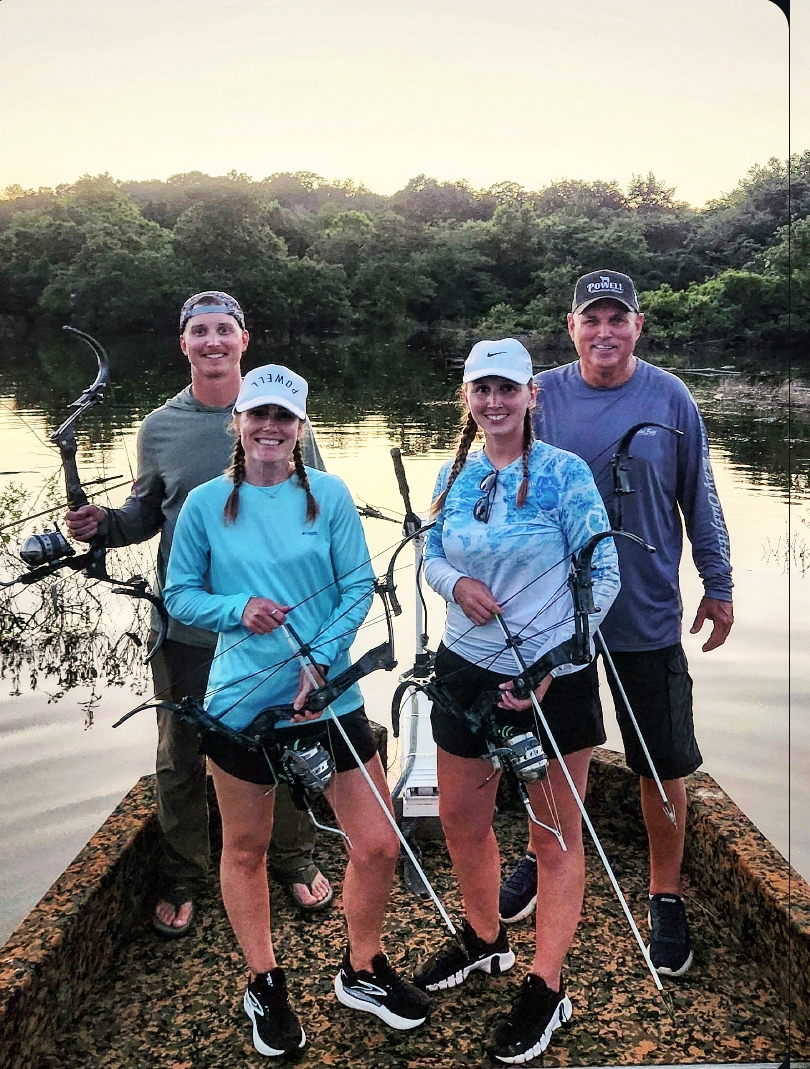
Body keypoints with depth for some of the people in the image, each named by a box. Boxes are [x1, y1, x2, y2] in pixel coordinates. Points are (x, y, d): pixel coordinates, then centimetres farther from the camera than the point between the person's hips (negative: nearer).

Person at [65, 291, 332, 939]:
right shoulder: (159, 428, 2)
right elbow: (147, 513, 11)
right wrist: (103, 524, -10)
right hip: (186, 627, 1)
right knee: (180, 762, 13)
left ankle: (296, 861, 35)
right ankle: (182, 880, 33)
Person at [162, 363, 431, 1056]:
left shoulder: (329, 495, -1)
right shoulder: (206, 504, -1)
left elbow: (360, 587, -2)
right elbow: (180, 595, 3)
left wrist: (321, 660, -15)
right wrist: (238, 609, -16)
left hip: (330, 699, 1)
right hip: (241, 704, 0)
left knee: (379, 846, 4)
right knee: (246, 849, 14)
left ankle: (363, 972, 31)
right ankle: (264, 986, 37)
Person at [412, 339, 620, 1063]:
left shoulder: (564, 473, -11)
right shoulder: (454, 476, 4)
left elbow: (603, 575, -10)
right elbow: (432, 554, 15)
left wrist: (550, 666, -16)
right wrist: (455, 583, -10)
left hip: (552, 678, -5)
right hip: (468, 670, 5)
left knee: (558, 837, 8)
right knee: (460, 821, 17)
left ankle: (546, 989, 24)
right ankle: (485, 940, 44)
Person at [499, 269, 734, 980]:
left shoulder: (669, 398, -4)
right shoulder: (543, 397, -2)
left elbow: (700, 499, 3)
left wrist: (719, 586, 5)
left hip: (647, 618, -1)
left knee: (663, 765, 7)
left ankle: (666, 900, 26)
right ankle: (542, 857, 41)